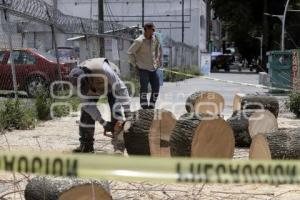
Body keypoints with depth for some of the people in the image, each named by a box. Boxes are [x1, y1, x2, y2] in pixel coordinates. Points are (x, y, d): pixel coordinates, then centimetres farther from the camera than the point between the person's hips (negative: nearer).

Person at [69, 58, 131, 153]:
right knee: (86, 110, -11)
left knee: (115, 109, -18)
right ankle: (86, 144, -4)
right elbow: (88, 105, -29)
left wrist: (127, 116, -44)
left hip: (111, 83, -2)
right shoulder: (80, 84, -35)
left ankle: (118, 141, -12)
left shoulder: (106, 71, -47)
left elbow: (121, 90, -42)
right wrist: (104, 123, -33)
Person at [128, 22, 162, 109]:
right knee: (144, 87, -12)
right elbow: (130, 52, -8)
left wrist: (158, 60, 18)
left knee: (156, 87, 5)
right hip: (143, 68, -6)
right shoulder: (139, 41, -14)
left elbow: (158, 48, 23)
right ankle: (144, 106, -3)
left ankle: (151, 106, 17)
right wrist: (134, 64, -8)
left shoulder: (154, 38, 3)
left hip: (153, 68, 6)